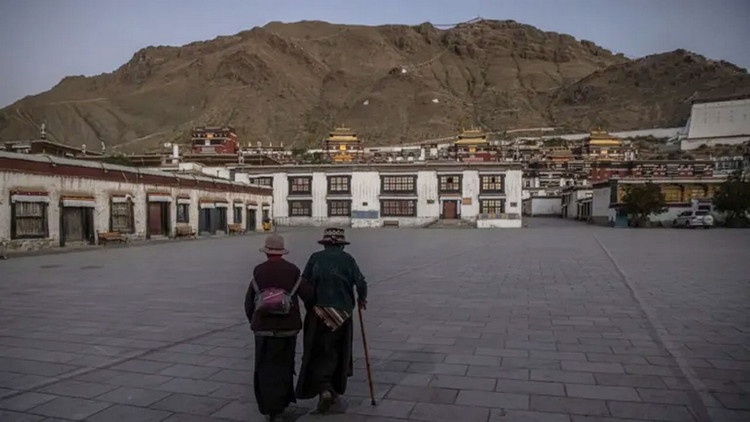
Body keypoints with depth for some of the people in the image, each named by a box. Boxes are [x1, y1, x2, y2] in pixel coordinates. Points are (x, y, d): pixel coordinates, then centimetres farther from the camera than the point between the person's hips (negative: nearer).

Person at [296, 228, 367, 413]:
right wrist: (361, 299, 13)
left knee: (319, 352, 8)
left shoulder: (315, 258, -2)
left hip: (318, 315, -1)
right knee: (339, 352, 17)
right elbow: (361, 283, -7)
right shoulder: (347, 259, -1)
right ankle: (335, 389, 27)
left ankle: (324, 389, -9)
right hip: (342, 313, 1)